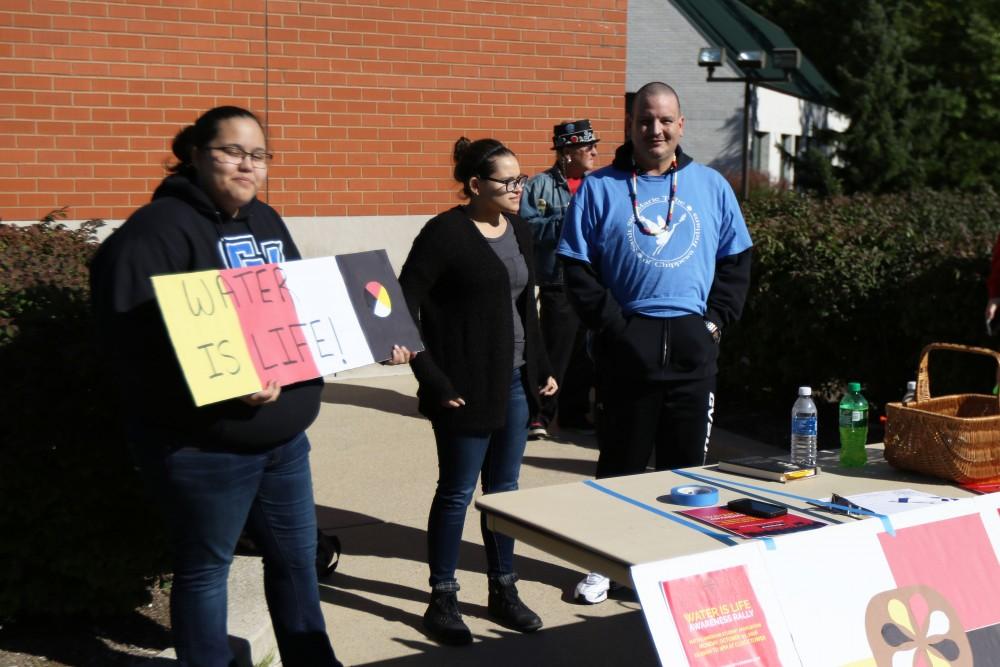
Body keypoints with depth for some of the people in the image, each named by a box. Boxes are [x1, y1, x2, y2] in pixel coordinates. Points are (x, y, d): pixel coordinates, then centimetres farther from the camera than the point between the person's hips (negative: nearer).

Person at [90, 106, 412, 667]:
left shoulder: (267, 222, 12)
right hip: (203, 447, -8)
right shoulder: (158, 230, -15)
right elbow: (136, 341, -25)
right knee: (205, 569, 9)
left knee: (297, 557, 19)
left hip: (285, 436, 8)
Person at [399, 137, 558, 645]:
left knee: (504, 488, 14)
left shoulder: (519, 230, 10)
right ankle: (442, 600, 17)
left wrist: (541, 369, 15)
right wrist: (432, 379, -15)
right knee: (456, 492, 3)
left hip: (515, 383, 7)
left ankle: (503, 591, 27)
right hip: (466, 388, -6)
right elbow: (404, 306, -14)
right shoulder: (446, 233, -12)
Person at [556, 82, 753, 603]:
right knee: (619, 461, 7)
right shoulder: (600, 188, 3)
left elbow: (736, 262, 14)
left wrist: (716, 319, 1)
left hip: (692, 345, 2)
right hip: (626, 344, -2)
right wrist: (612, 324, -10)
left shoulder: (711, 186, 11)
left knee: (686, 462, 9)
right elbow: (577, 268, -1)